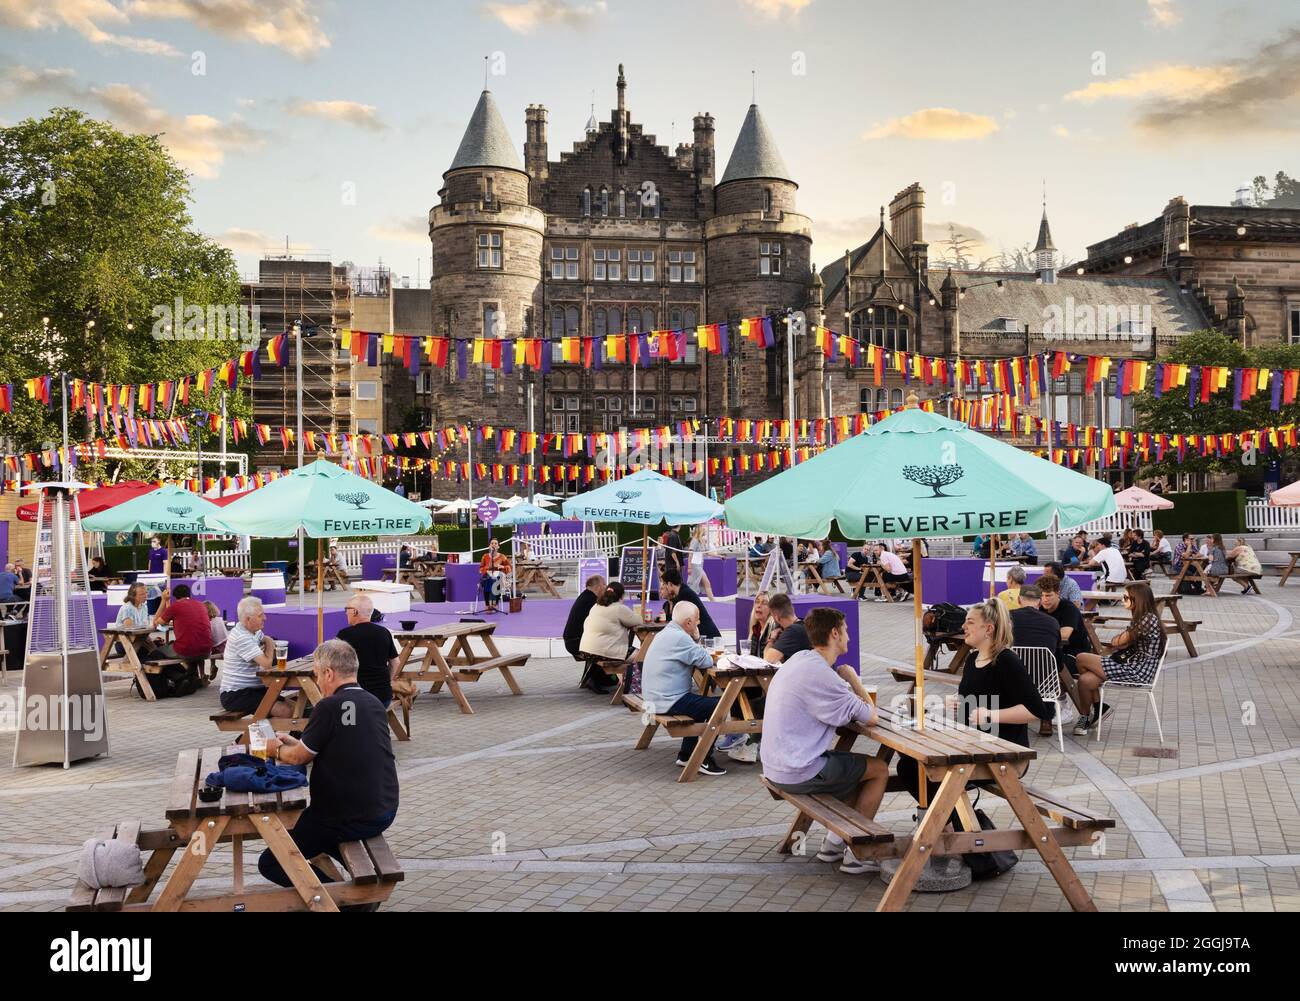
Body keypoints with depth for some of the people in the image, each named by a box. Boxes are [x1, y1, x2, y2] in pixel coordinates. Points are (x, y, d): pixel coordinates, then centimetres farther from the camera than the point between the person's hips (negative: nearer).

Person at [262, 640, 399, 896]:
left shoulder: (329, 707, -17)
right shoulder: (374, 703, 6)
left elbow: (299, 757, -5)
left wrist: (276, 750, 16)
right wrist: (296, 743, 23)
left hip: (351, 820, -7)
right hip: (385, 812, 8)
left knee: (270, 864, 9)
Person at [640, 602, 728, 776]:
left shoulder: (666, 633, 14)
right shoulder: (679, 637, -20)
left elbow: (692, 657, 18)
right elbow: (706, 661, -18)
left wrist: (695, 639, 2)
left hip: (654, 696, 11)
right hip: (668, 701, -11)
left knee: (702, 702, 27)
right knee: (717, 707, -9)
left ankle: (685, 755, 28)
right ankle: (705, 760, -1)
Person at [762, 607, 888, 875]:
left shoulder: (801, 659, 7)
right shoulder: (821, 675, -23)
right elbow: (870, 718, -15)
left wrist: (849, 686, 0)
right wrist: (851, 678, -2)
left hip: (776, 766, 9)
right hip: (797, 773, -9)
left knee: (856, 767, 24)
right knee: (879, 770, 6)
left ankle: (834, 842, 24)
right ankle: (855, 854, 10)